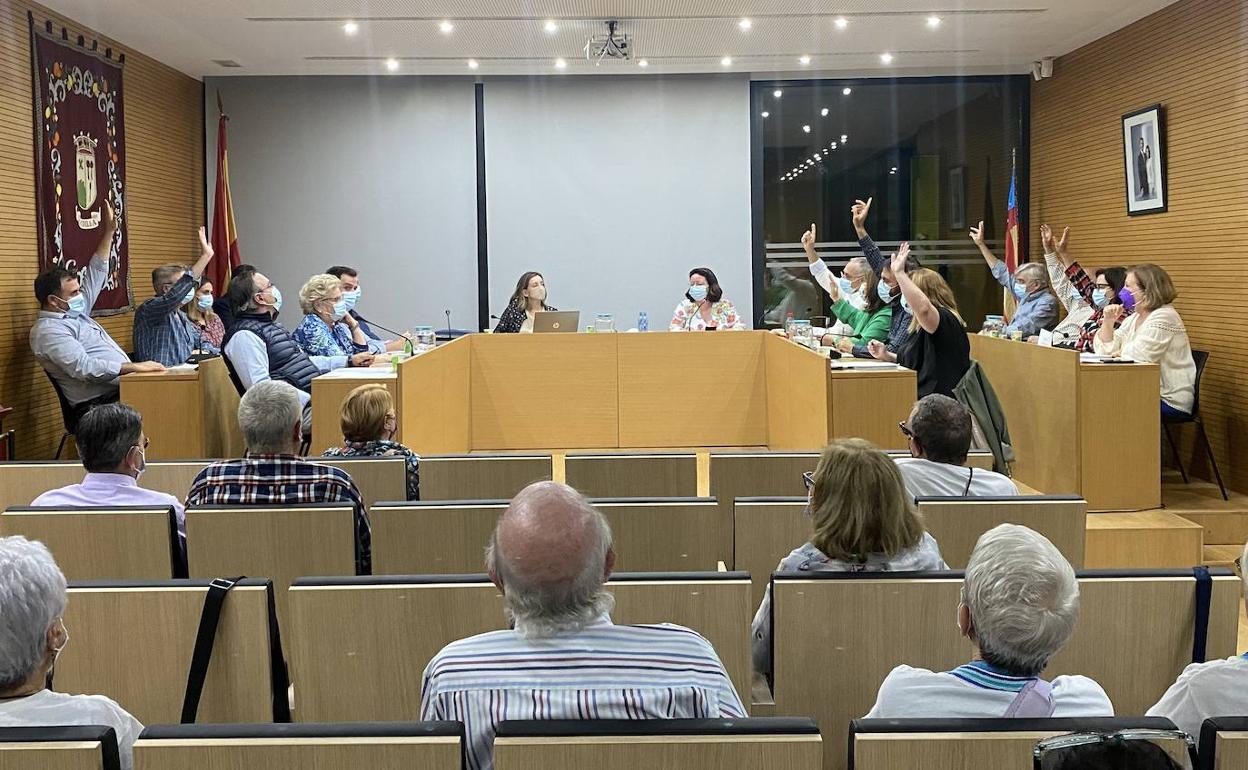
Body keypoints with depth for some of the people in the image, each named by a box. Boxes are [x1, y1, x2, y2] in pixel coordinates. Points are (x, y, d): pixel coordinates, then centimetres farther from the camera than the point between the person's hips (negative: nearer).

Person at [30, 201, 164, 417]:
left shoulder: (76, 312, 22)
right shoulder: (48, 330, -7)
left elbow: (95, 274, 30)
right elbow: (82, 367, -20)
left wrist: (109, 233, 26)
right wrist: (135, 367, -22)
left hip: (122, 391, 9)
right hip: (98, 405, -9)